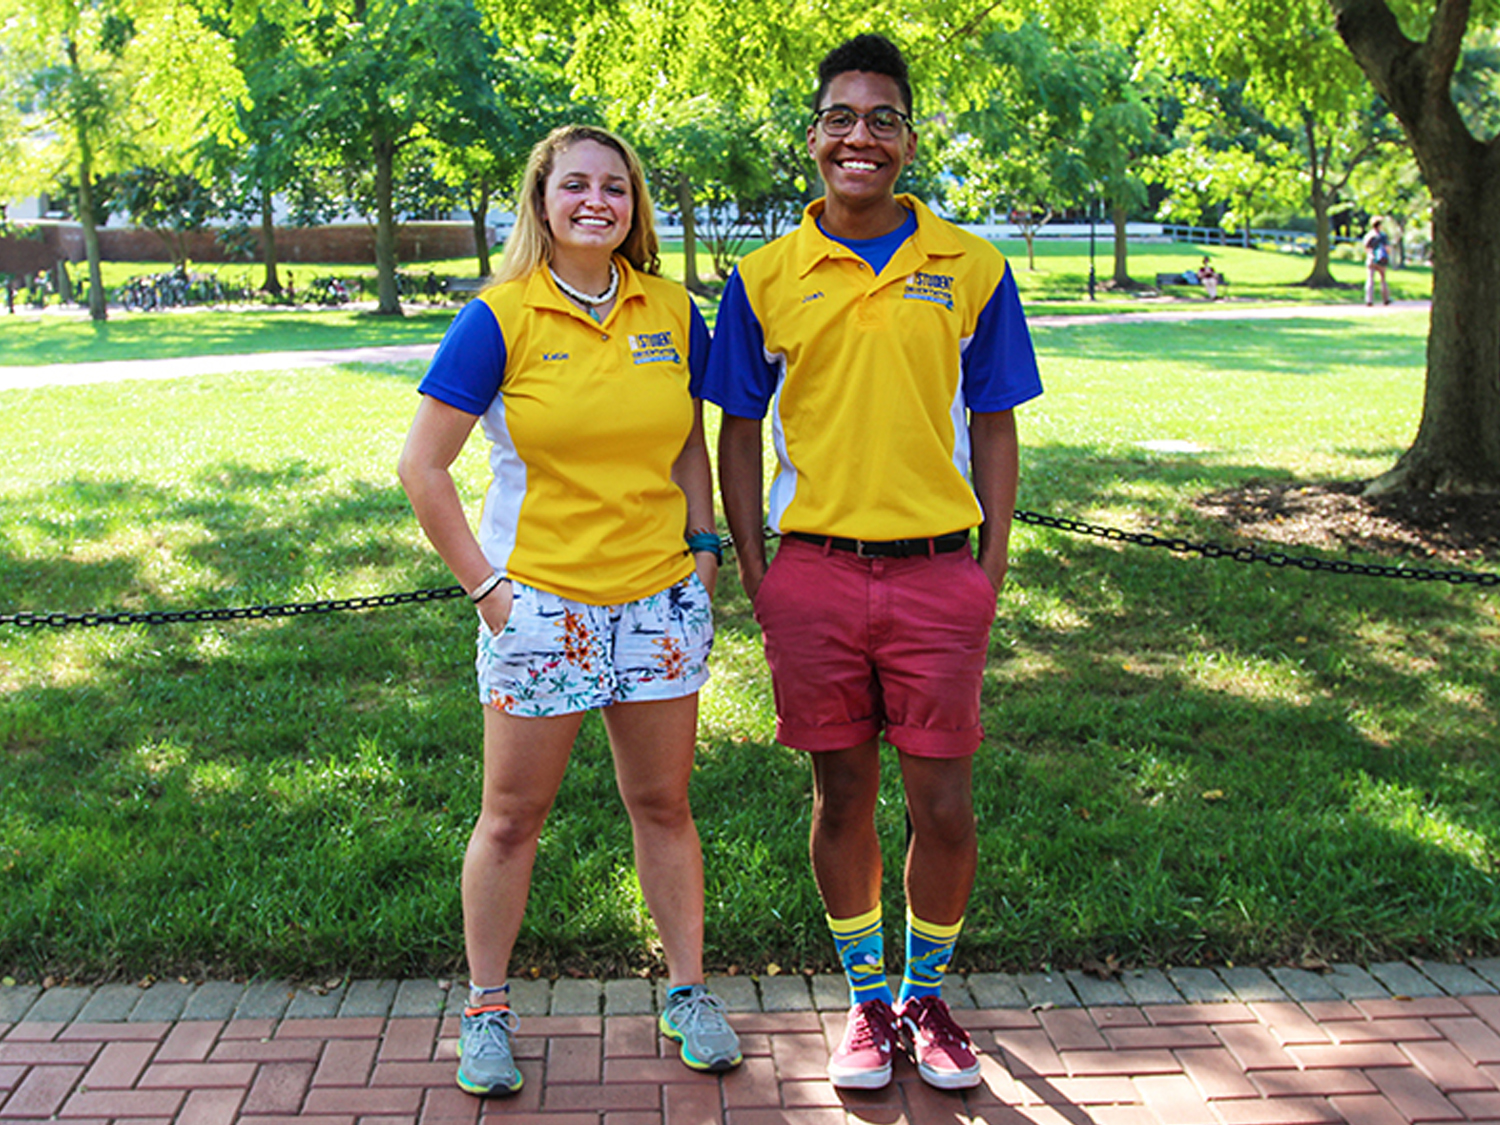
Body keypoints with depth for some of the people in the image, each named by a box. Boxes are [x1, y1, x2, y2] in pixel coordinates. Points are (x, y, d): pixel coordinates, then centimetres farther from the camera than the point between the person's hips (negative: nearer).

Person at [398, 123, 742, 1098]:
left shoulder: (672, 312, 4)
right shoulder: (501, 319, -7)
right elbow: (423, 467, -6)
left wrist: (703, 545, 7)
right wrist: (483, 583, -8)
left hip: (658, 596, 3)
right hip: (540, 601, -3)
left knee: (664, 804, 12)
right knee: (514, 815, 7)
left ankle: (688, 992, 29)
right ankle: (486, 1010, 25)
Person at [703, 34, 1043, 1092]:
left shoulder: (972, 269, 4)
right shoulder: (765, 278, 4)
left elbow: (994, 428, 7)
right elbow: (739, 432, 8)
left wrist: (993, 577, 2)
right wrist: (754, 575, 3)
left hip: (938, 573, 0)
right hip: (814, 574, 0)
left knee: (945, 808, 4)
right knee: (843, 798, 10)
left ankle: (929, 994, 28)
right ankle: (869, 997, 29)